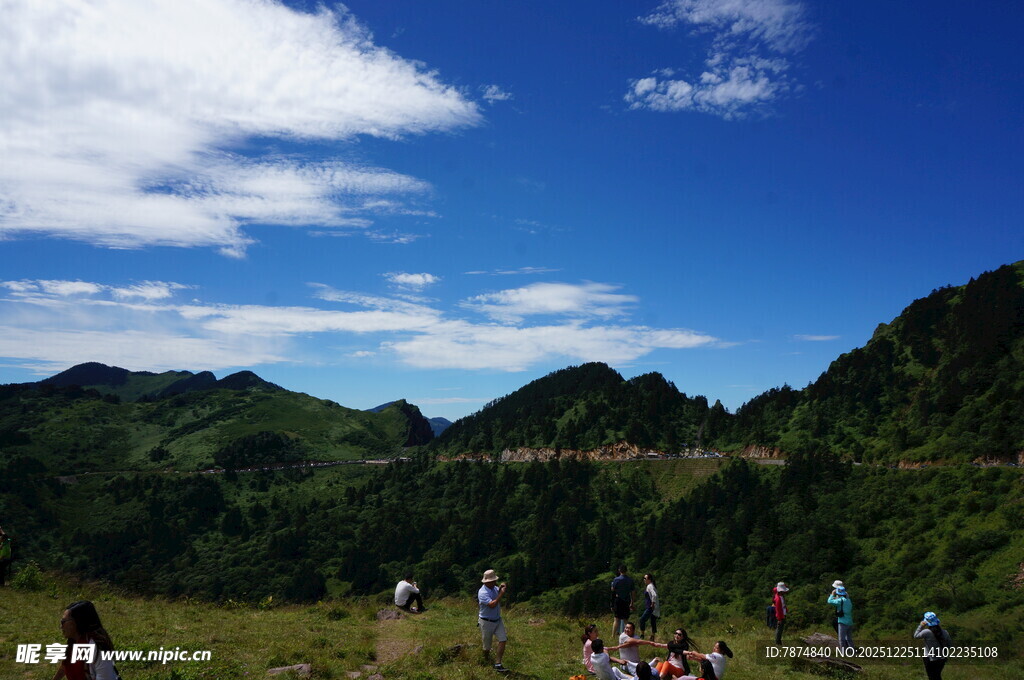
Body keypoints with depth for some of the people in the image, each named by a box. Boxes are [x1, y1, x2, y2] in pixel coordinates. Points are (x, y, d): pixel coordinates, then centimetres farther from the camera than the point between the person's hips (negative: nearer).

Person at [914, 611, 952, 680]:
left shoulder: (926, 632, -22)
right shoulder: (944, 632, -9)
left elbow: (916, 635, -6)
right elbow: (950, 643, 4)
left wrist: (921, 626, 0)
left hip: (930, 659, -4)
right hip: (942, 659, 4)